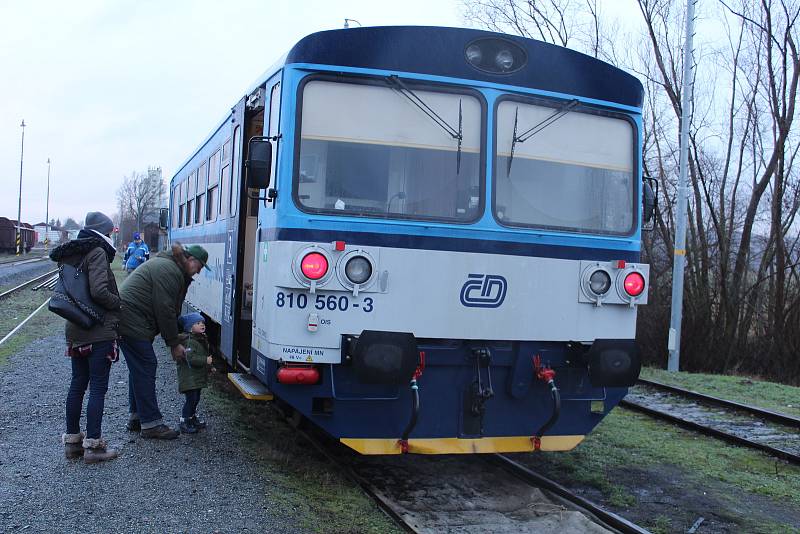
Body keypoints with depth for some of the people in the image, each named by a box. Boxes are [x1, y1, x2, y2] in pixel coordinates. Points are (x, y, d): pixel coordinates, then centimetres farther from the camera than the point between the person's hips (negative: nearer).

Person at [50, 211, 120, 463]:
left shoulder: (71, 254, 13)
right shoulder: (97, 252, -13)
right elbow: (99, 291, -23)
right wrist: (119, 303, -7)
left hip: (75, 332, 8)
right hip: (99, 332, -8)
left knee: (77, 385, 14)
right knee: (98, 388, -2)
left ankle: (72, 441, 21)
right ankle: (93, 445, 1)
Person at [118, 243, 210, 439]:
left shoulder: (169, 267, 18)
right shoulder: (168, 270, -17)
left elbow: (170, 310, 20)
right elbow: (164, 310, -19)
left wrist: (174, 339, 13)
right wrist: (174, 344, -11)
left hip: (126, 320, 11)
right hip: (132, 322, -11)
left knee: (139, 369, 17)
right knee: (145, 368, -8)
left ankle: (136, 417, 26)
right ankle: (151, 423, -4)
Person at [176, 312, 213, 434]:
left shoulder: (203, 339, 13)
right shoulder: (189, 341, -20)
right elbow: (191, 358, -30)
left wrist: (209, 366, 21)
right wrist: (206, 361, -30)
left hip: (198, 377, 10)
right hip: (189, 378, -10)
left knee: (196, 399, 18)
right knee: (191, 399, -10)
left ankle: (193, 419, 32)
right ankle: (184, 423, -2)